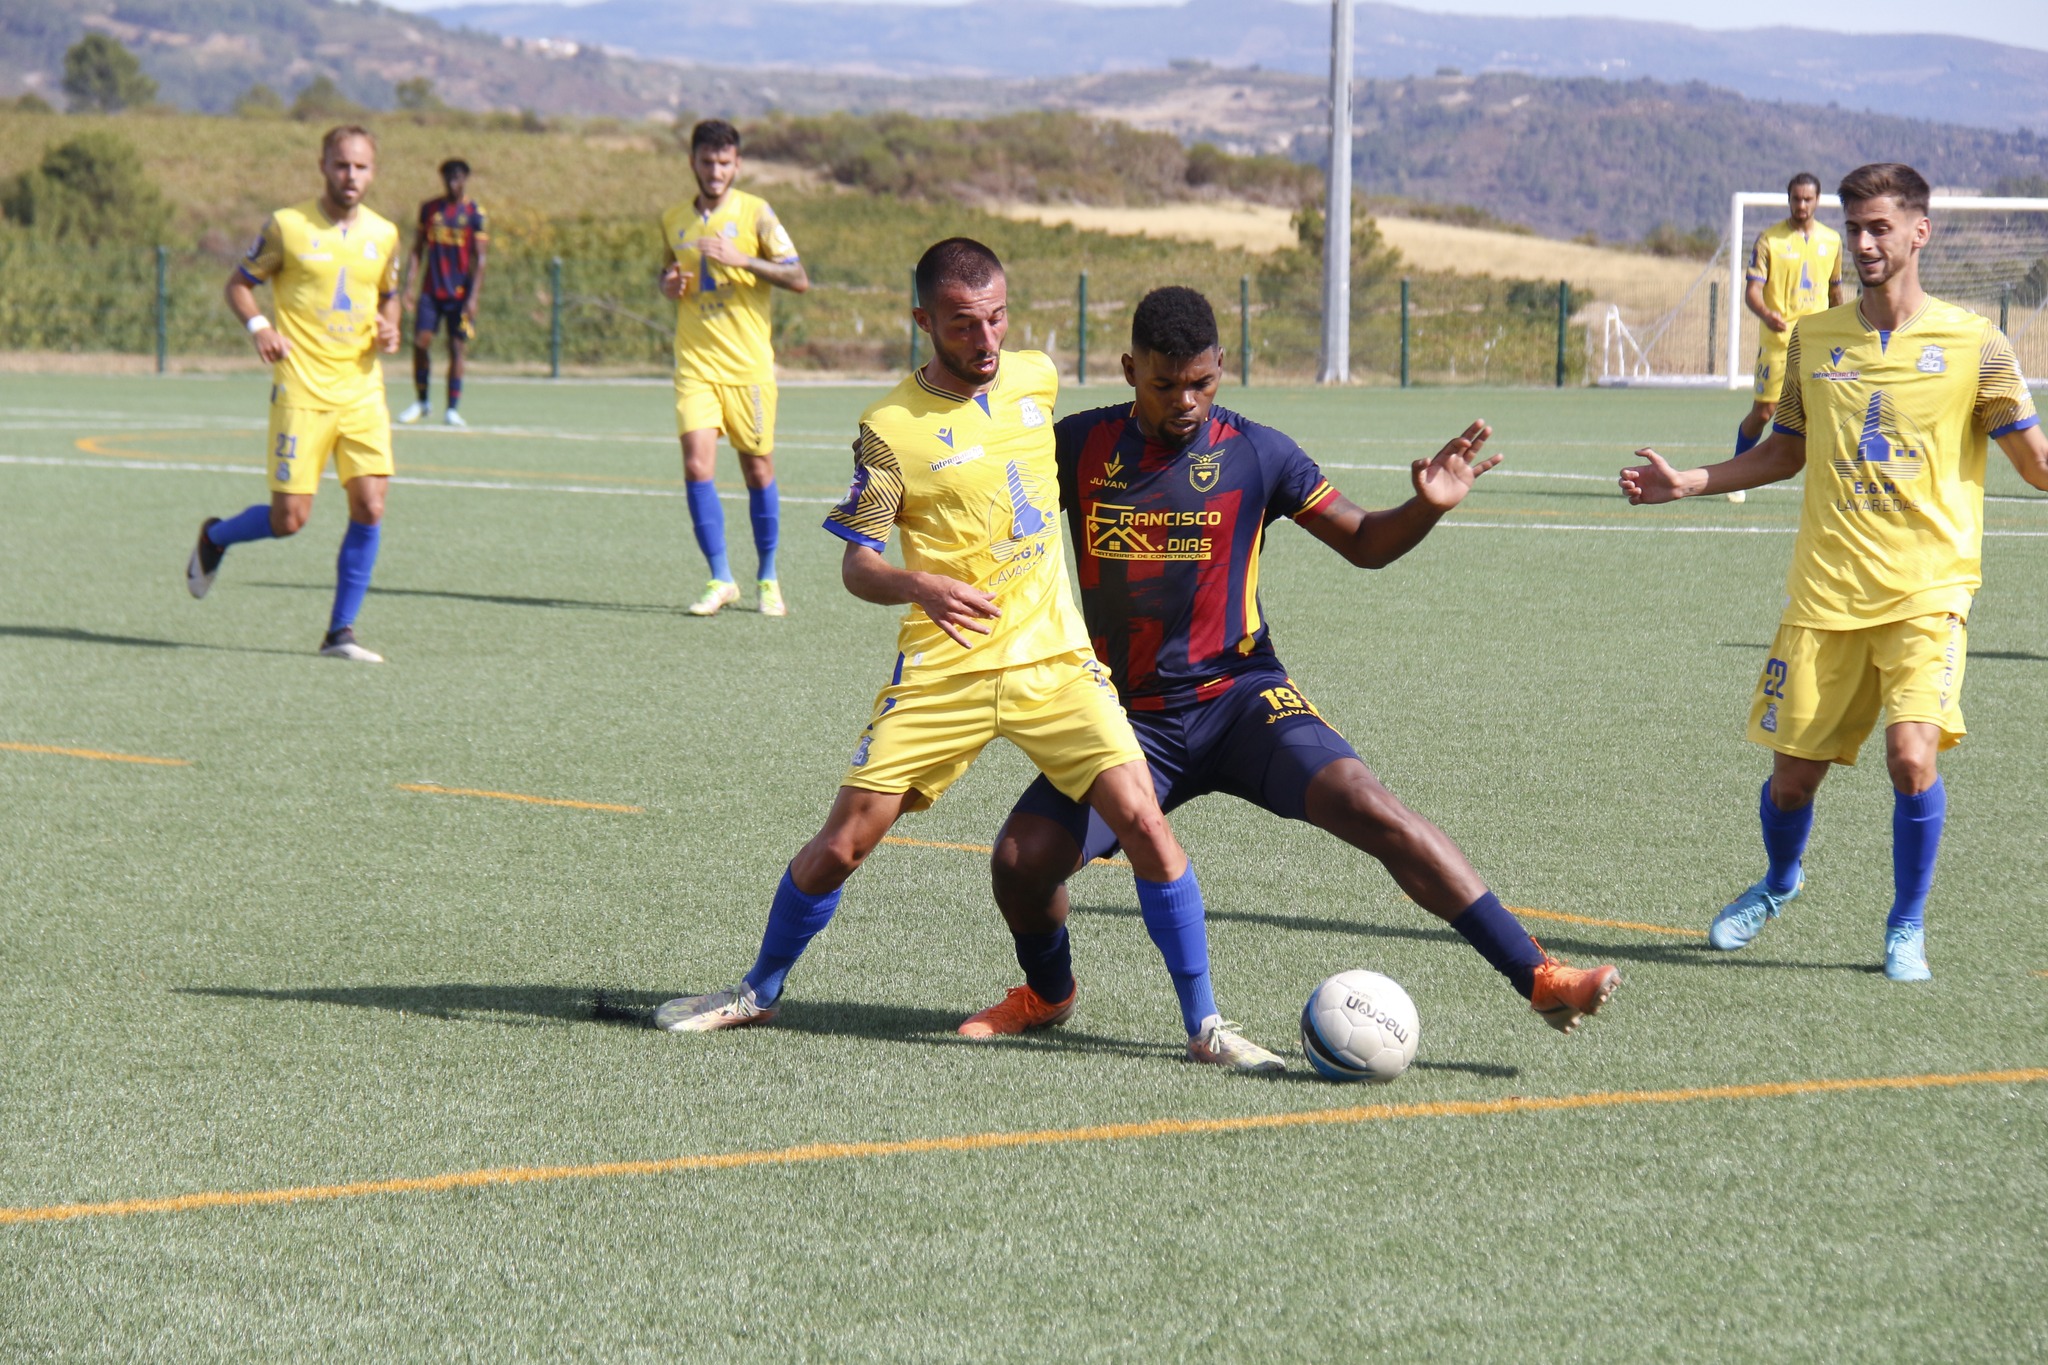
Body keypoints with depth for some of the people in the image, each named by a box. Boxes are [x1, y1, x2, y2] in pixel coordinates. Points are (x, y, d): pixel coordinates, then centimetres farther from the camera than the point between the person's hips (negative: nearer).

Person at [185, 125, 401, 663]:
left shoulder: (383, 234, 9)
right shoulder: (287, 225, -4)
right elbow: (239, 283, 5)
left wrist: (389, 327, 2)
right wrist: (258, 326, -13)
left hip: (362, 391, 4)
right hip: (302, 390, -4)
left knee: (370, 508, -8)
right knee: (290, 518, -6)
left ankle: (340, 633, 2)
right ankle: (214, 537, 27)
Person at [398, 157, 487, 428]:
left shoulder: (474, 213, -2)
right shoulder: (429, 209, 8)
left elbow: (480, 258, -4)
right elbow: (417, 249, 12)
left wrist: (473, 297, -12)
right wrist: (409, 284, 2)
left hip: (460, 293, -2)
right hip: (431, 291, 2)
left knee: (457, 347, -2)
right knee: (421, 341, -5)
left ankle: (453, 409, 3)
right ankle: (420, 401, 12)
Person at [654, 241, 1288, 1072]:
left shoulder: (1035, 378, 5)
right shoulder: (891, 427, -8)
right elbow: (857, 565, -7)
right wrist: (922, 585, -25)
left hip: (1053, 660, 2)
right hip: (942, 670, -2)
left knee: (1141, 821, -14)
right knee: (842, 844, 0)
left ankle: (1204, 1025, -5)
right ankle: (758, 993, 25)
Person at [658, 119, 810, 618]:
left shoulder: (754, 213, -2)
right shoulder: (674, 221, 10)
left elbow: (799, 279, -8)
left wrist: (742, 259, -21)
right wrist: (670, 285, 3)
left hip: (748, 365, -2)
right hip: (695, 364, 2)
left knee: (758, 470, 5)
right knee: (696, 466, -12)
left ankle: (767, 579, 22)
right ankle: (721, 580, -4)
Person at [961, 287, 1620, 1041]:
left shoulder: (1254, 453, -3)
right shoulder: (1079, 447, -1)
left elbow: (1363, 542, 5)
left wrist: (1426, 507, -15)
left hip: (1238, 696, -2)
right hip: (1130, 715, 2)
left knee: (1367, 808, -25)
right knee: (1021, 858, -14)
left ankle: (1538, 978, -24)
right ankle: (1047, 992, 22)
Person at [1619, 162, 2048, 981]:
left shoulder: (1971, 345, -2)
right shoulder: (1814, 339, 8)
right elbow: (1785, 452, 19)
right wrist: (1687, 483, 10)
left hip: (1927, 594, -3)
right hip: (1826, 596, 3)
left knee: (1912, 753, -20)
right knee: (1793, 770, 5)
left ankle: (1906, 928, 2)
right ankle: (1780, 881, 39)